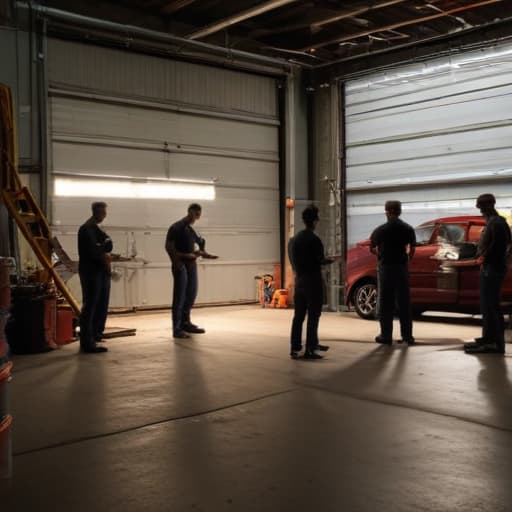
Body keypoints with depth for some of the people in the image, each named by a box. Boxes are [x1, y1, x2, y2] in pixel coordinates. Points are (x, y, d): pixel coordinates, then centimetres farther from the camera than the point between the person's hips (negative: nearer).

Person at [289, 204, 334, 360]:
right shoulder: (314, 239, -15)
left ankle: (295, 348, 13)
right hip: (312, 281, -7)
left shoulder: (295, 238, 7)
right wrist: (328, 260, 5)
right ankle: (309, 350, 1)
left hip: (299, 280, 7)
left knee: (298, 315, 10)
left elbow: (295, 260, 11)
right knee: (313, 316, 0)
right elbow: (319, 261, -16)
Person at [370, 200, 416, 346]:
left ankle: (386, 336, 5)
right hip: (402, 268, 3)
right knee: (404, 303, 9)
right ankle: (407, 336, 10)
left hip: (385, 268, -3)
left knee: (385, 303, 5)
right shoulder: (408, 229, 2)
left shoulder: (380, 230, -7)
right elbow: (412, 250, 4)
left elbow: (372, 249, 2)